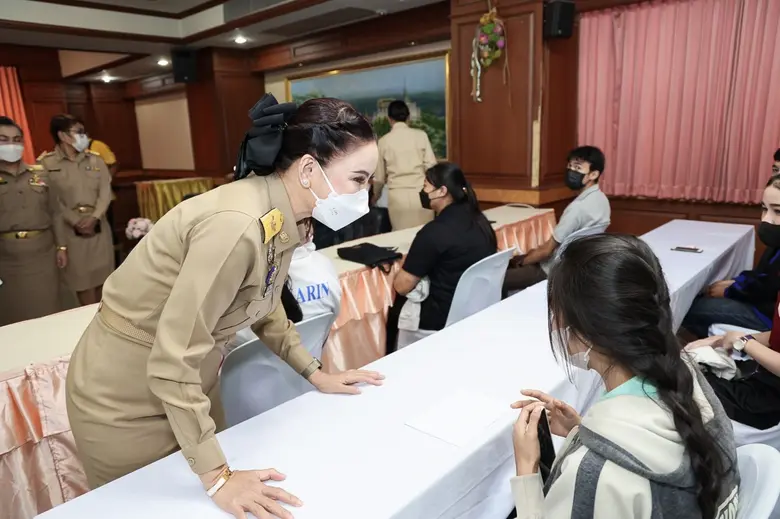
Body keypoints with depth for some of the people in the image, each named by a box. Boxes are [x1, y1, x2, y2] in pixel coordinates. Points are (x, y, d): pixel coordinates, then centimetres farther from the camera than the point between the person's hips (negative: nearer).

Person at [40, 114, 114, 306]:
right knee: (81, 277, 2)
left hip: (98, 225, 3)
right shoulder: (46, 163, -3)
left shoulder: (96, 160, 8)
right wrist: (76, 222, -15)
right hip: (71, 228, -3)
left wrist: (94, 218, -14)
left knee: (102, 274, 8)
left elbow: (105, 192, 0)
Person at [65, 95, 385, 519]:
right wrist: (216, 477, -26)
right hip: (125, 395, -7)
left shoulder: (283, 218, -7)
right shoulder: (238, 225, -34)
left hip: (189, 382, 7)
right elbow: (171, 361, -31)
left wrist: (314, 374, 8)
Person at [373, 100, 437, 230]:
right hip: (420, 194, 0)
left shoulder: (384, 141, 4)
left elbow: (379, 177, 11)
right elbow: (431, 166, -3)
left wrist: (375, 195, 30)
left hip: (397, 196, 1)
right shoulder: (421, 135, 1)